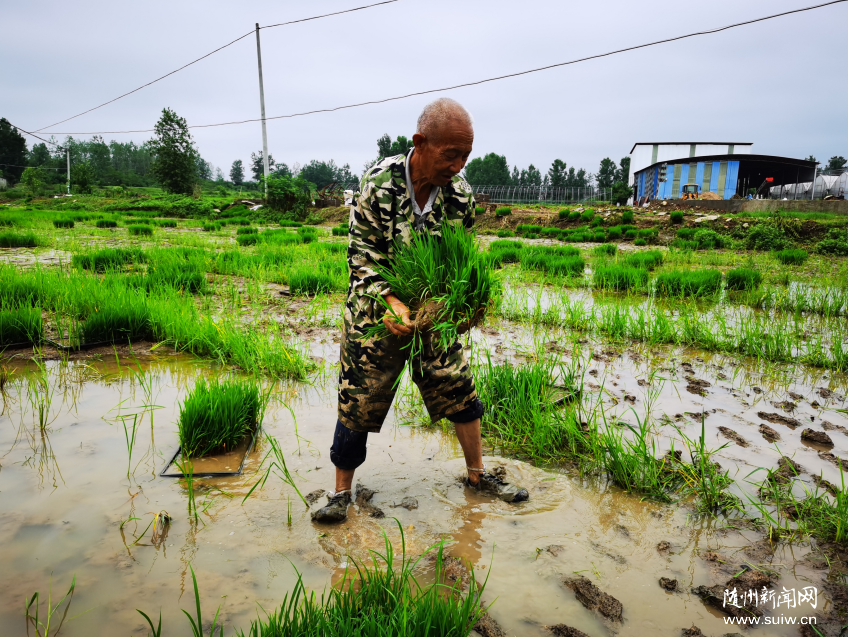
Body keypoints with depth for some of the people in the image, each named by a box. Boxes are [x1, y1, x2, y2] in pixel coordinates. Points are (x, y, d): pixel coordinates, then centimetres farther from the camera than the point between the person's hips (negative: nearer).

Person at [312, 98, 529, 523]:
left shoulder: (459, 193, -7)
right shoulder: (379, 182, -18)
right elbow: (362, 254, -17)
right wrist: (390, 302, -31)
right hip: (376, 310, -3)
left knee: (460, 389, 8)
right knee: (359, 400, 4)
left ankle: (477, 474, 30)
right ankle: (341, 491, 24)